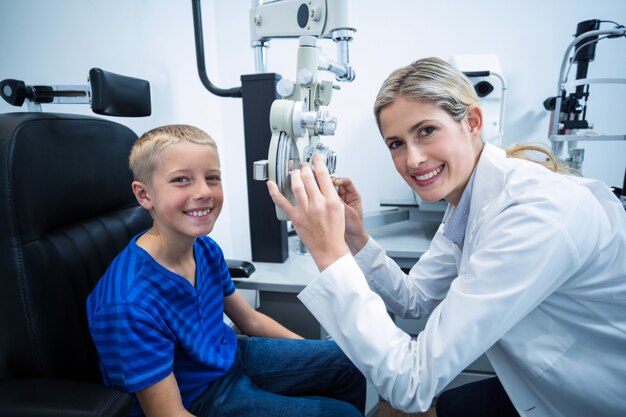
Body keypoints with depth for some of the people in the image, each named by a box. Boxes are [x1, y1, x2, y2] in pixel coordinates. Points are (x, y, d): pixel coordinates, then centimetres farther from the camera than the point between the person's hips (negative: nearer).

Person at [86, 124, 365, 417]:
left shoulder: (206, 248, -10)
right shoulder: (131, 302, -32)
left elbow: (249, 319, 5)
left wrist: (315, 353, 8)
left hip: (232, 354, 6)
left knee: (348, 364, 12)